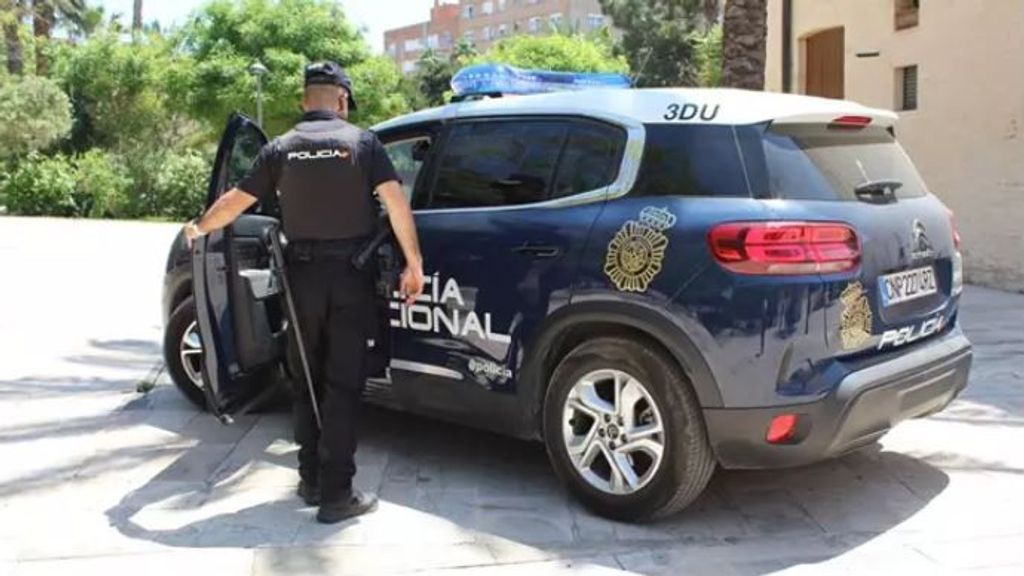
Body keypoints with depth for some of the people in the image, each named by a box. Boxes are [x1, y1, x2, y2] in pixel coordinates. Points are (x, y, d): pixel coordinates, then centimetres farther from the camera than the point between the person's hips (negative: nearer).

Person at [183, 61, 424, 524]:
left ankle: (311, 479, 22)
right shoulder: (361, 141, -3)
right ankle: (336, 494, 0)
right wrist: (414, 264, -6)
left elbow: (236, 200, 7)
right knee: (342, 383, 0)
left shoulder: (282, 148, 3)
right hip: (351, 275, -2)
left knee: (308, 379, 16)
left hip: (303, 274, 3)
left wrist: (198, 228, 26)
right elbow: (395, 200, -11)